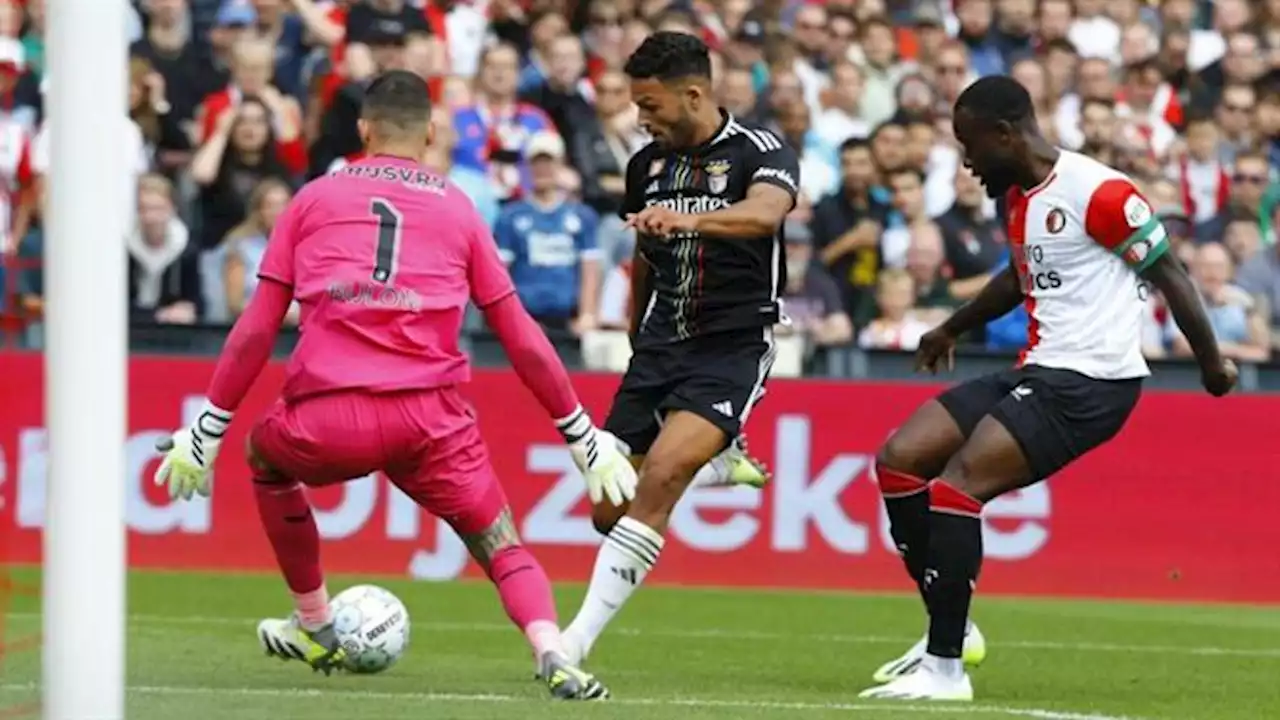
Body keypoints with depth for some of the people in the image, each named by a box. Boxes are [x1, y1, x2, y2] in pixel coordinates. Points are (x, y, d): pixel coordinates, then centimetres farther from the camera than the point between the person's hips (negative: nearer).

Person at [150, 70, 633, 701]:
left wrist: (207, 430, 15)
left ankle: (315, 630, 39)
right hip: (431, 417, 0)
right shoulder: (457, 208, 15)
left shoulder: (313, 200, 14)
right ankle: (554, 659, -21)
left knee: (265, 457, 33)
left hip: (327, 418, 0)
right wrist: (583, 435, 21)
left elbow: (256, 330, 9)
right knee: (502, 548, 8)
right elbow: (521, 338, 14)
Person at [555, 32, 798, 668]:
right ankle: (716, 462, 34)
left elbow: (765, 212, -34)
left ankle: (579, 637, -25)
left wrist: (689, 220, -51)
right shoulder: (648, 165, 8)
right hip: (659, 346, 7)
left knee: (660, 476, -27)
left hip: (732, 347, -7)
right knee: (610, 512, 3)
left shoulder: (762, 155, -10)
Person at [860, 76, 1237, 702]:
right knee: (899, 460, 3)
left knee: (957, 482, -21)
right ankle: (951, 629, 10)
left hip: (1089, 381, -10)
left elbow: (1168, 275, -10)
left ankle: (945, 665, -18)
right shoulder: (1018, 197, 13)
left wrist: (1212, 364, -5)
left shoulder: (1097, 193, -16)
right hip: (1035, 370, 10)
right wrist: (952, 329, 43)